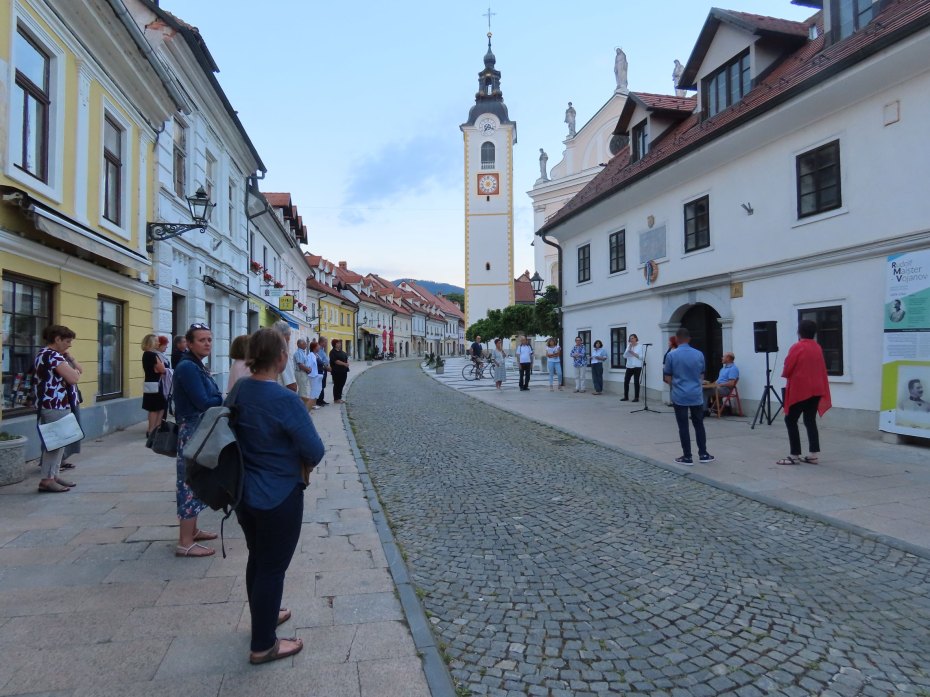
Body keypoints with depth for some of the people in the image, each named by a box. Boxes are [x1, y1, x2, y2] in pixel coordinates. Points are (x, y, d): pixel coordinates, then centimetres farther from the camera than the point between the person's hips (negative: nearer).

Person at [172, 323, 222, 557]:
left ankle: (192, 530, 29)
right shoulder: (188, 367, -16)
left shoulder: (198, 366, 13)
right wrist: (224, 401, -8)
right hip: (193, 432, -10)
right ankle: (185, 543, 1)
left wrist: (219, 401, -7)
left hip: (202, 431, 10)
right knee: (191, 483, -5)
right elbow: (203, 402, -22)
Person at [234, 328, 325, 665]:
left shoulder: (240, 390, -4)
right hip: (278, 497, -8)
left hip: (244, 492, 8)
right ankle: (263, 646, 24)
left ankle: (263, 615, 47)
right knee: (273, 567, 9)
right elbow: (315, 451, -19)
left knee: (257, 558, 25)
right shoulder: (285, 400, -26)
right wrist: (304, 459, 1)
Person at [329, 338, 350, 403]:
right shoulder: (333, 352, -8)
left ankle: (339, 398, 18)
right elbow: (336, 361, -18)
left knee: (341, 385, 10)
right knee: (337, 385, -2)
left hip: (343, 371, 8)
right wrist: (344, 364, -20)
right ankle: (336, 399, 4)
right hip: (337, 371, -8)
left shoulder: (342, 352, 17)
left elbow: (347, 358, 17)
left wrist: (347, 363, -4)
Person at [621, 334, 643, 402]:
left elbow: (640, 357, -8)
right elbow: (624, 356, 1)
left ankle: (636, 397, 5)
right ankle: (626, 397, 12)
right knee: (626, 381, 2)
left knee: (636, 382, -3)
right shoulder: (628, 346, 9)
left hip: (637, 367, -4)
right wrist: (629, 349, -11)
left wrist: (632, 353, -14)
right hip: (629, 366, 4)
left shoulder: (640, 346, -1)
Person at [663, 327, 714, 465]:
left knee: (683, 427, 2)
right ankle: (703, 454, 19)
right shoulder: (699, 354, 1)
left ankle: (687, 457, 7)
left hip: (680, 396, -3)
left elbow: (667, 378, -2)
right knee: (699, 425, 14)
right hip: (696, 395, 3)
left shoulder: (671, 355, -9)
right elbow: (702, 376, 12)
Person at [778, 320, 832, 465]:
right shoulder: (818, 348, 8)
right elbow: (822, 369, 14)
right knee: (810, 421, 12)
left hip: (800, 389, -7)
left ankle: (794, 456, -2)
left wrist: (786, 376, 8)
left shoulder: (797, 347, -13)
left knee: (790, 421, 0)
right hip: (815, 389, 7)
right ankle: (813, 454, 11)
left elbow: (787, 368, -10)